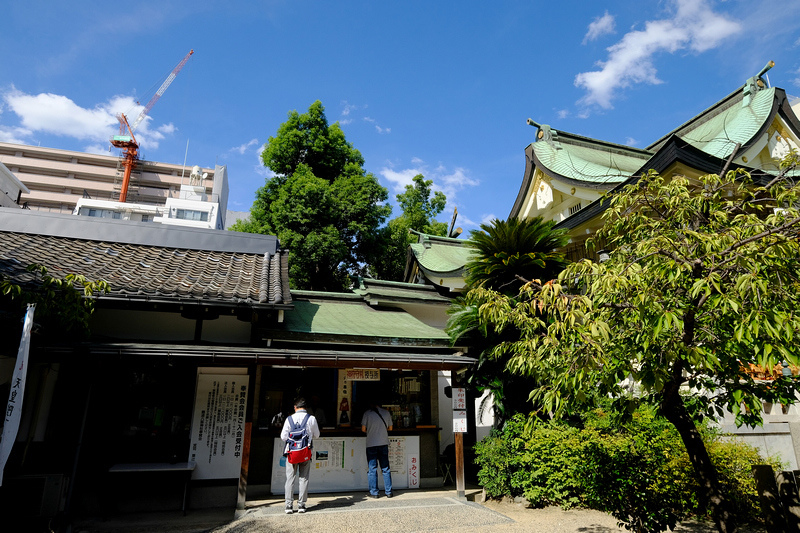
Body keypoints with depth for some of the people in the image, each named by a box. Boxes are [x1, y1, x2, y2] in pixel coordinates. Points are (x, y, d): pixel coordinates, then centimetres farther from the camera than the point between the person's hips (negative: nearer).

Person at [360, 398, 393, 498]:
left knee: (372, 469, 5)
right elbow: (390, 428, 12)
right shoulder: (386, 412, 5)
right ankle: (388, 492, 12)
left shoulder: (367, 413, -4)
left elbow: (363, 429, -3)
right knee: (386, 469, 9)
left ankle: (374, 492, 7)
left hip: (371, 444, -2)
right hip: (384, 443, 3)